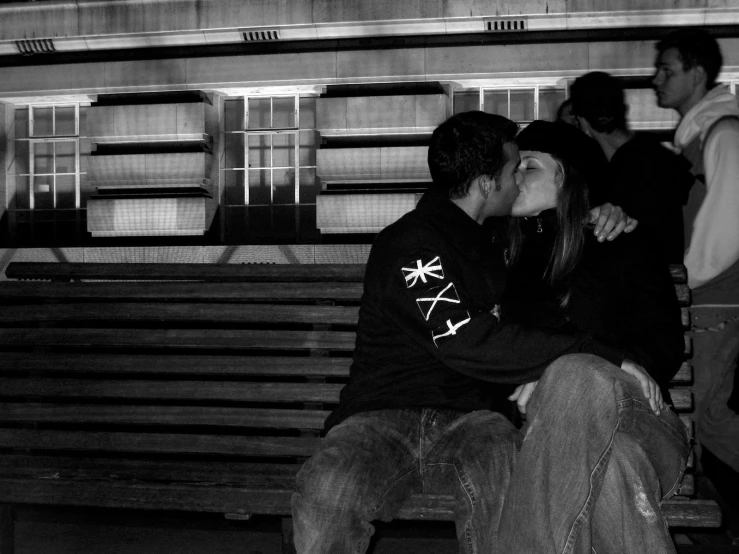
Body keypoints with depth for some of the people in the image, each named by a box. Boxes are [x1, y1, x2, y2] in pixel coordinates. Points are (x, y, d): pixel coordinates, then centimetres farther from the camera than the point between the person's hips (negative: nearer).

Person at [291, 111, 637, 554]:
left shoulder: (493, 239, 16)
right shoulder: (411, 246, -9)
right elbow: (470, 344, -23)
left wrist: (598, 223, 14)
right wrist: (606, 356, -23)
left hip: (469, 420, 5)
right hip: (384, 418, -4)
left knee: (511, 482, -33)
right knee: (327, 493, -36)